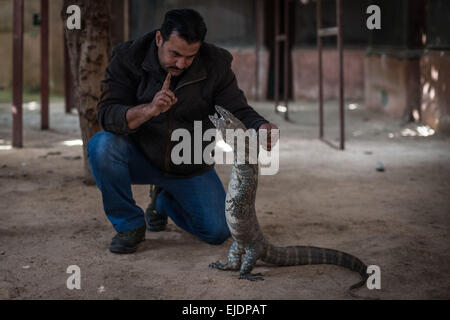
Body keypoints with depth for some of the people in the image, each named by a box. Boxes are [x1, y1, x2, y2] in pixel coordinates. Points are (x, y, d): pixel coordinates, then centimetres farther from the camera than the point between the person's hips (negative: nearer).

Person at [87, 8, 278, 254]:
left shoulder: (215, 65, -14)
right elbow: (107, 115, -27)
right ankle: (129, 224, -10)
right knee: (102, 145, -33)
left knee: (218, 232, -5)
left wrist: (260, 127, -39)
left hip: (190, 168, 2)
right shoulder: (128, 58, -19)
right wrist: (149, 110, -46)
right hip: (139, 158, -2)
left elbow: (237, 112, -15)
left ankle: (163, 200, 27)